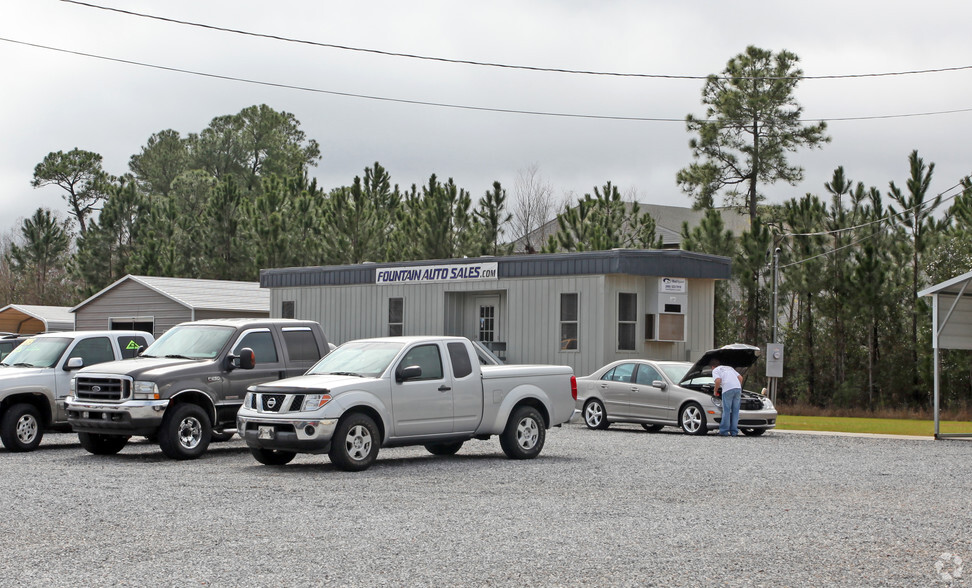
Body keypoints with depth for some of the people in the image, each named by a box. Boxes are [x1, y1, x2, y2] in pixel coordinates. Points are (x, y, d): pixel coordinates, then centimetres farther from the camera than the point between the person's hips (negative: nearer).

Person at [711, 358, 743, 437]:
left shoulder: (715, 370, 13)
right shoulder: (729, 368, 32)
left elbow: (718, 380, -6)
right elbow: (740, 378, 25)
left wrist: (715, 391, 8)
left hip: (728, 389, -5)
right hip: (738, 388, 5)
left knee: (726, 411, 0)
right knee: (735, 411, 8)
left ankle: (724, 431, 1)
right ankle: (734, 431, 8)